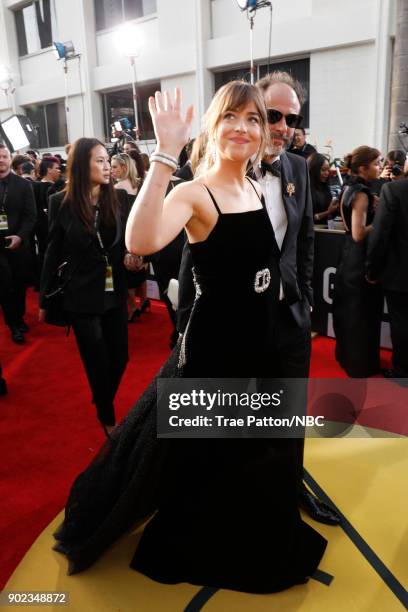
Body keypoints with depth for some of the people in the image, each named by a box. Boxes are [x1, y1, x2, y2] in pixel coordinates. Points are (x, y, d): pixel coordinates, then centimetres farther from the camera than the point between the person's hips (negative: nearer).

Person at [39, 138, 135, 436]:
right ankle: (107, 417, 32)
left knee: (120, 357, 12)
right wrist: (45, 298, 2)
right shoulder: (62, 202, -8)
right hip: (82, 297, -3)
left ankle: (105, 403, 42)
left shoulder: (119, 197, -3)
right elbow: (53, 252, -2)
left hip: (115, 294, 3)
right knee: (97, 362, 7)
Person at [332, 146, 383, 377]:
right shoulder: (362, 193, -20)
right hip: (361, 260, -9)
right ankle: (361, 364, 18)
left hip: (350, 257, 9)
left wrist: (372, 209, 6)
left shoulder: (350, 188, 7)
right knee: (362, 313, 4)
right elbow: (359, 234, -26)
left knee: (350, 310, 20)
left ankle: (347, 354, 36)